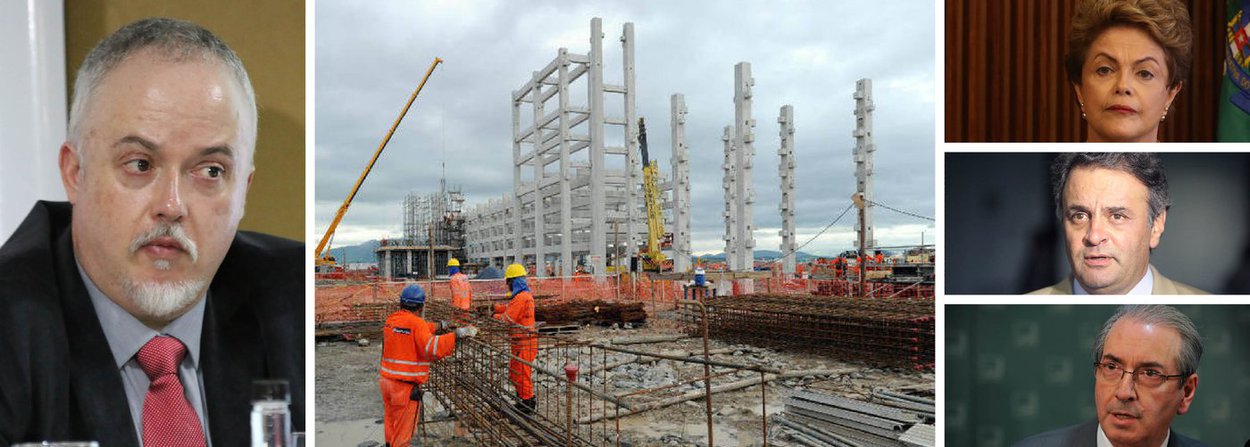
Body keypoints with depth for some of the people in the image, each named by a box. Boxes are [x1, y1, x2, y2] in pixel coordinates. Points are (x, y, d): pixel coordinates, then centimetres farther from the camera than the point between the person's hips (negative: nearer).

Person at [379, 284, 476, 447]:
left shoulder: (391, 320, 7)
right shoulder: (416, 323, -17)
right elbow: (432, 348, -30)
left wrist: (439, 326, 30)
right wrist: (457, 334, -26)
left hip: (386, 380, 8)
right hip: (406, 386, -7)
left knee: (391, 424, 23)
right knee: (402, 432, 4)